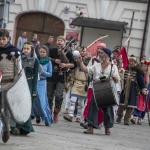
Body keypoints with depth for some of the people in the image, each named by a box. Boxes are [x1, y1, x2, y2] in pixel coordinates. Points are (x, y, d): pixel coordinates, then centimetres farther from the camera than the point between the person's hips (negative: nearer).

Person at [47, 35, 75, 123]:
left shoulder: (68, 53, 4)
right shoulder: (52, 51, 10)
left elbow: (73, 64, 2)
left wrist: (65, 65, -16)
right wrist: (54, 60, -8)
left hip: (61, 77, -3)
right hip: (51, 76, 3)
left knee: (59, 95, -13)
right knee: (50, 95, 5)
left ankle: (56, 112, 7)